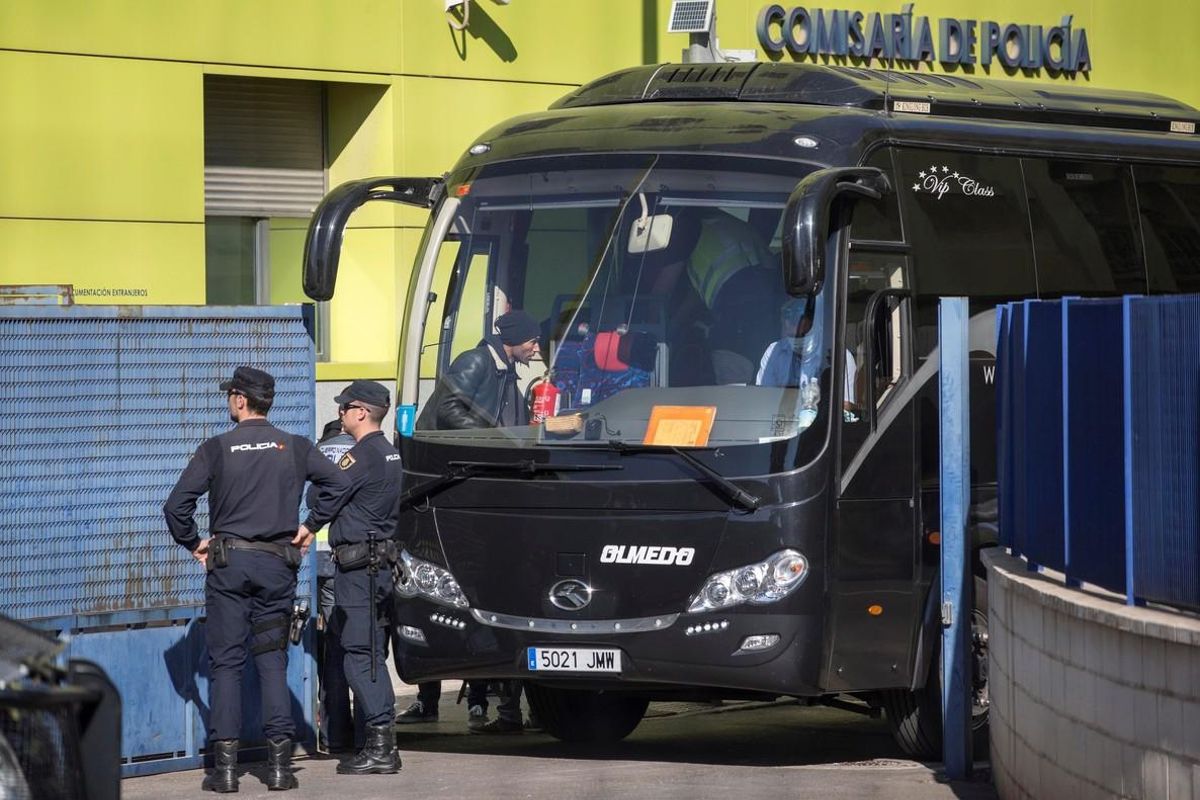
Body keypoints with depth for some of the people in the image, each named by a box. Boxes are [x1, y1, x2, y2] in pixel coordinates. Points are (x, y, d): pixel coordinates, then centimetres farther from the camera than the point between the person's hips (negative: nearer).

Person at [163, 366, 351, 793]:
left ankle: (225, 764, -3)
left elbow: (176, 505, -8)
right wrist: (310, 525, 7)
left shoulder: (216, 449, -3)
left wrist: (193, 543, 6)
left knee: (225, 661, 2)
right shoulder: (294, 448, 4)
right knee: (272, 659, 6)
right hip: (278, 565, 2)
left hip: (228, 564, -2)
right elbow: (338, 484, -2)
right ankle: (279, 762, -1)